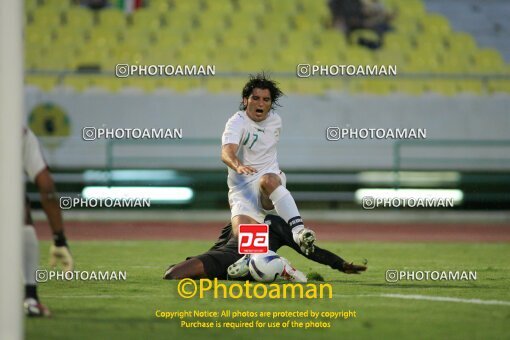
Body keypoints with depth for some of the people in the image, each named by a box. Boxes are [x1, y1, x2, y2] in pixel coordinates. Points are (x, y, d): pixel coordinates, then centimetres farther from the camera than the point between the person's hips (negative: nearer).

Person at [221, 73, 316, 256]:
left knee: (268, 180, -37)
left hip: (271, 177, 3)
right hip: (242, 187, -3)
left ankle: (298, 230, -48)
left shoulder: (275, 120, 11)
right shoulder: (237, 122, -8)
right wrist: (238, 166, -48)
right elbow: (227, 152, -28)